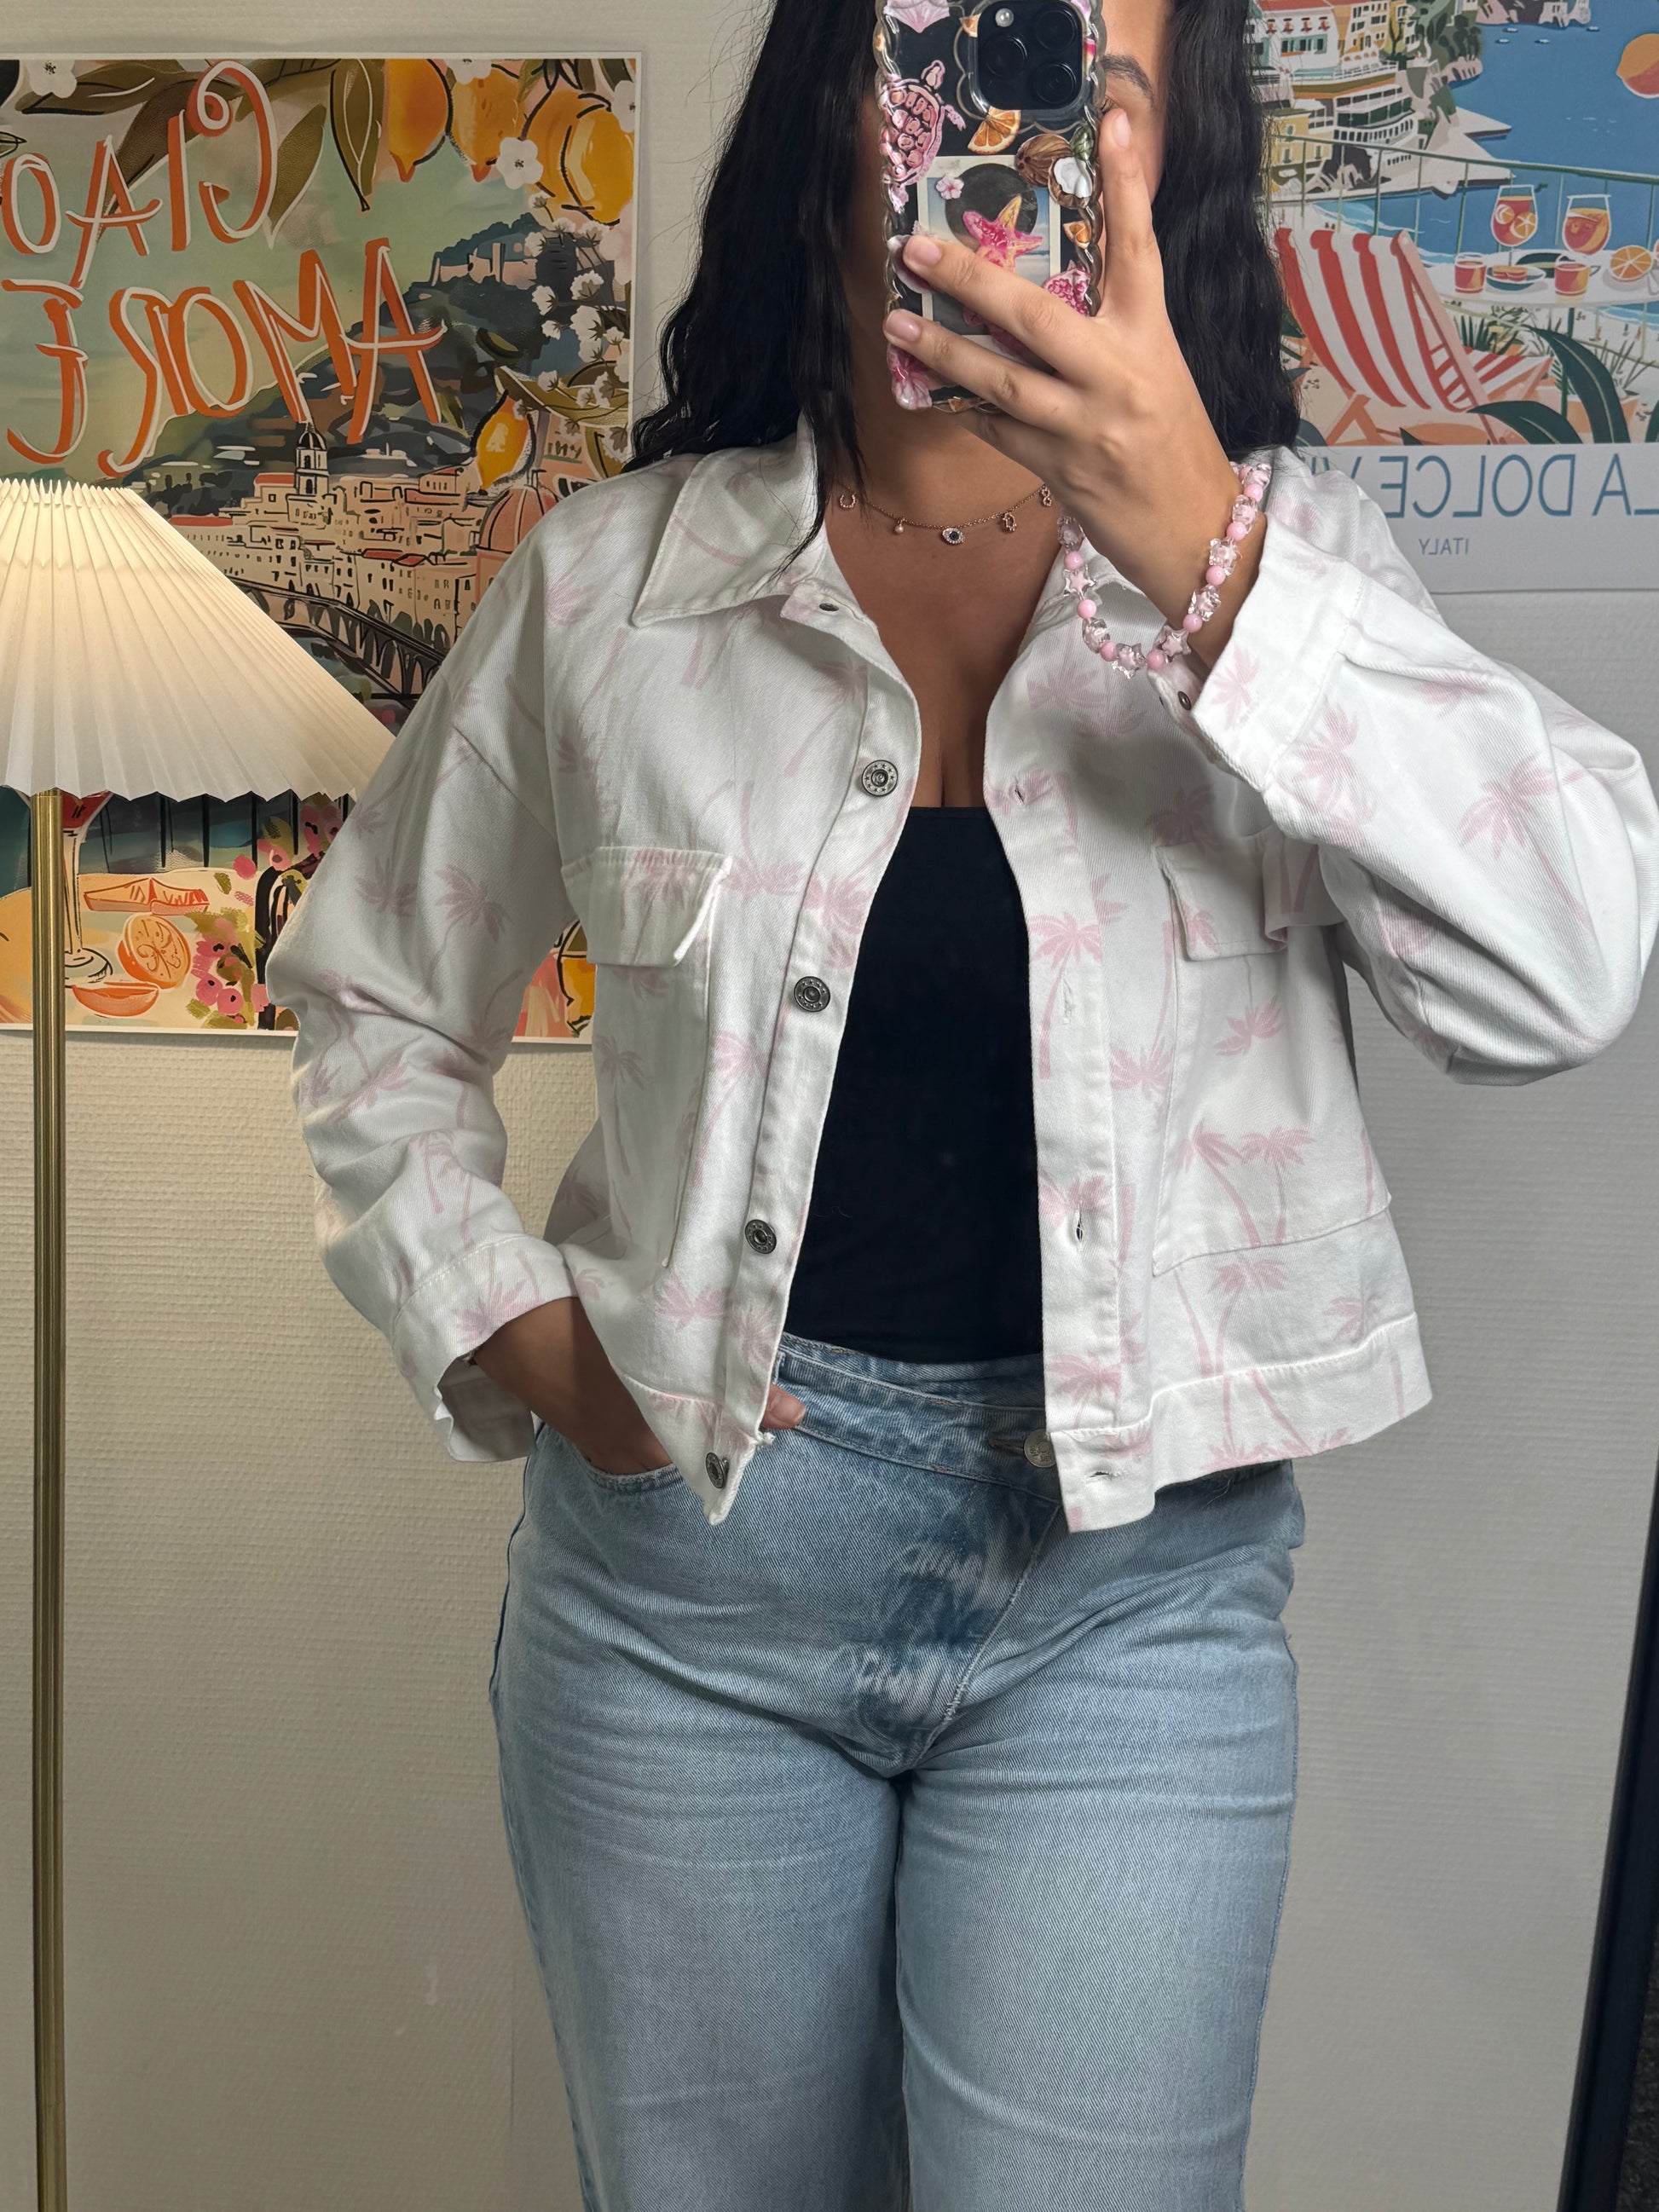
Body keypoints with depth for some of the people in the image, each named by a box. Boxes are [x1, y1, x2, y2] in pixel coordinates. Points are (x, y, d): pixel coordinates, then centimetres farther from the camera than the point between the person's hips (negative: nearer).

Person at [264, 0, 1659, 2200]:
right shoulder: (614, 581, 0)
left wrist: (1200, 552, -27)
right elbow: (373, 999, 11)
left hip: (1137, 1591, 0)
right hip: (685, 1547, 1)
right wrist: (513, 1333, -2)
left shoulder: (1281, 556, -2)